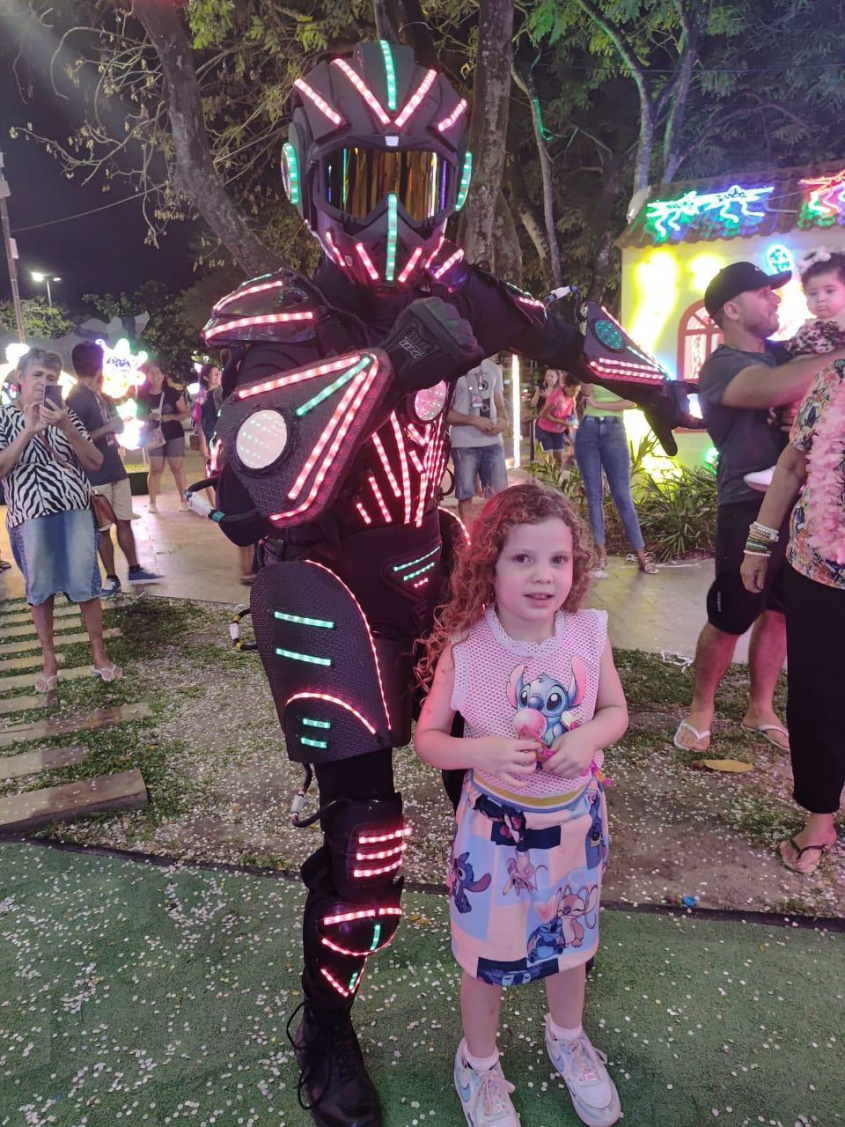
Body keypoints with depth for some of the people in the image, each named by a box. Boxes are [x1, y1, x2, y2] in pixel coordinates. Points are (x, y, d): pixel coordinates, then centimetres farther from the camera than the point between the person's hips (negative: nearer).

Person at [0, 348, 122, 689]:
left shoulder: (66, 415, 9)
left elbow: (95, 463, 0)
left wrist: (66, 428, -13)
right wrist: (29, 430, -16)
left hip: (76, 512, 1)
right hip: (30, 517, -1)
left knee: (86, 585, 4)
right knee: (40, 590, 9)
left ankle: (99, 654, 18)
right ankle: (49, 660, 23)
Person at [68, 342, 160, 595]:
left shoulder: (98, 394, 12)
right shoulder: (77, 398, -14)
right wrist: (109, 428, -19)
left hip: (115, 469, 8)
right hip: (96, 476, -8)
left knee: (124, 522, 13)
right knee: (103, 528, 3)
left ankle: (135, 570, 23)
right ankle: (112, 578, 12)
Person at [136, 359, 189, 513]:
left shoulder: (173, 393, -5)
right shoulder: (143, 395, 0)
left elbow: (185, 413, -3)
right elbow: (139, 415, 8)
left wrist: (171, 417, -20)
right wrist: (148, 417, -13)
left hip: (174, 435, -1)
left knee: (177, 468, 0)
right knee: (155, 469, 1)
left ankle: (183, 500, 8)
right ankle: (152, 502, 5)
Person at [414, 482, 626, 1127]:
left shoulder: (590, 634, -16)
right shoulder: (463, 649, -22)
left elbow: (616, 711, -1)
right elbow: (427, 738, -13)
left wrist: (587, 739, -23)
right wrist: (482, 751, -32)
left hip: (576, 823, 3)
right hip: (496, 830, -2)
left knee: (570, 939, 27)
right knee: (487, 955, 18)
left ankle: (567, 1037, 59)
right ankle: (479, 1063, 49)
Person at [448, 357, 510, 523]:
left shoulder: (493, 369, 12)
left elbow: (500, 405, 17)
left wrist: (504, 421, -6)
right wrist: (474, 420, -16)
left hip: (493, 442, 4)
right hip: (464, 444, -4)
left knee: (500, 493, 3)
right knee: (465, 494, 3)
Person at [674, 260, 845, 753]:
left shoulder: (783, 354, 14)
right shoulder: (722, 366, -10)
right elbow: (776, 388, -31)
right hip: (750, 508, -7)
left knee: (779, 613, 13)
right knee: (729, 619, 2)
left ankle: (761, 709, 28)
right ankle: (701, 709, 20)